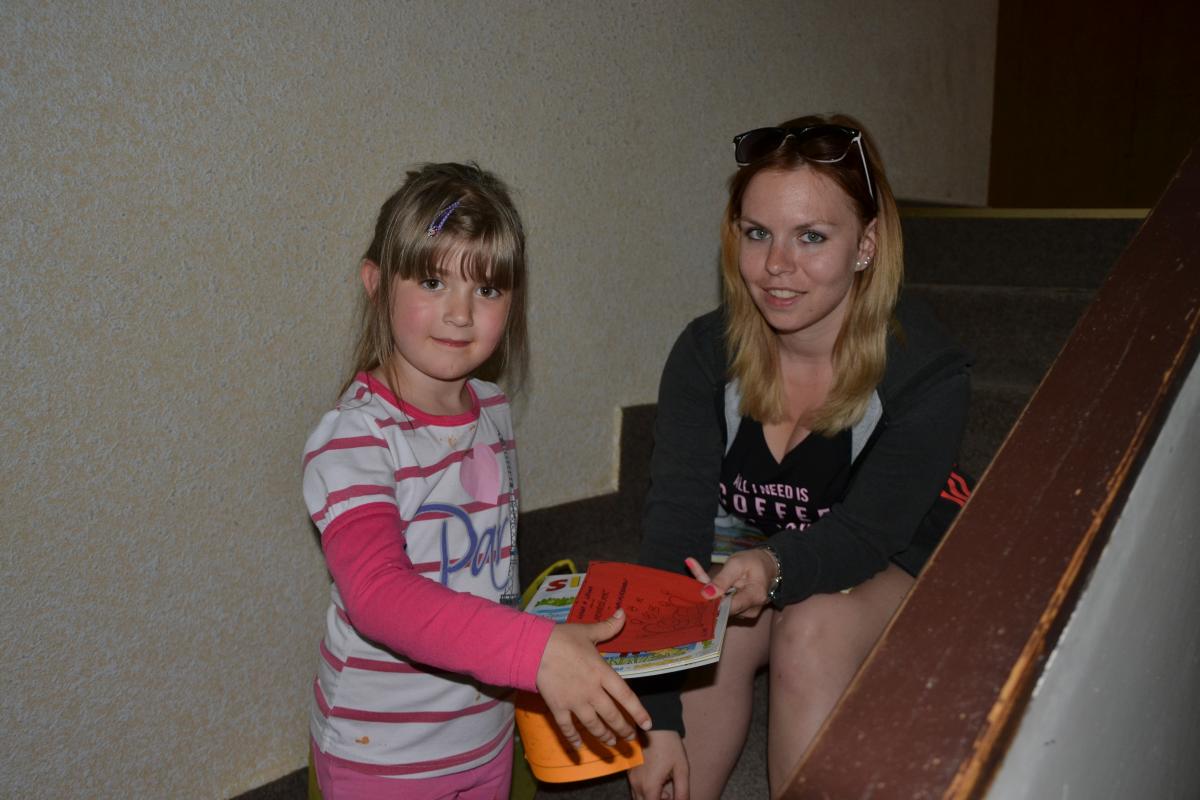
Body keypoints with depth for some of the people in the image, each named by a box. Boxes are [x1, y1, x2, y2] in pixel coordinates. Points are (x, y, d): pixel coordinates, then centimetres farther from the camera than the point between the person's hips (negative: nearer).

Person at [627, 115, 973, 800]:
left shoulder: (927, 372, -23)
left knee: (813, 629, -32)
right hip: (755, 554, 3)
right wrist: (661, 718, -28)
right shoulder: (706, 353, -15)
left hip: (897, 571, -2)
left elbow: (863, 534, -25)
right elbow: (675, 521, -21)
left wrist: (777, 566, -51)